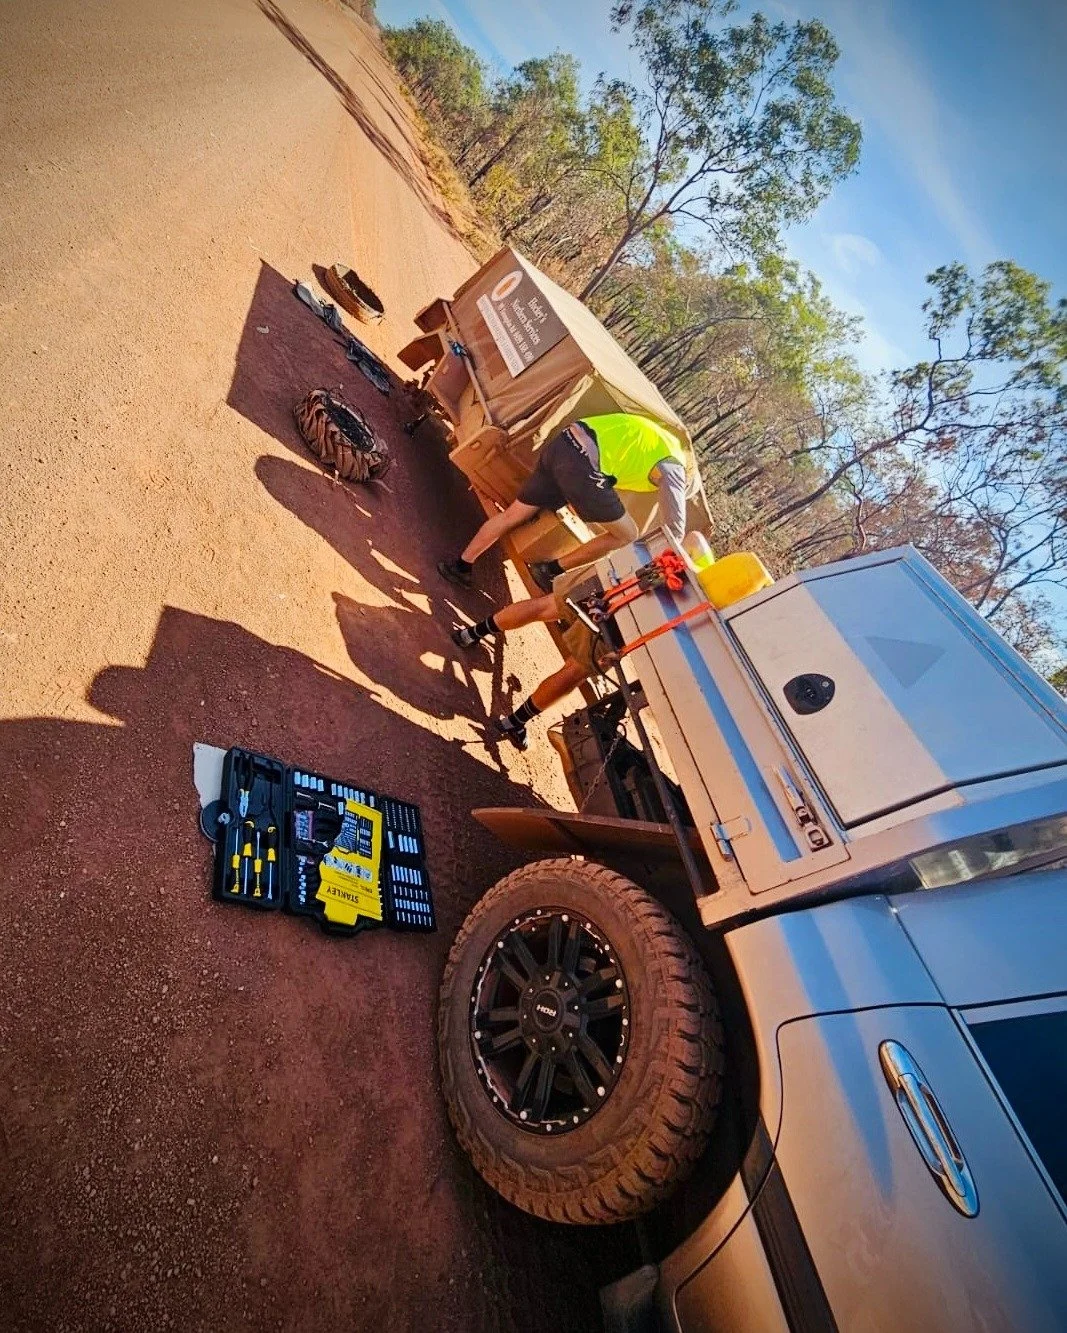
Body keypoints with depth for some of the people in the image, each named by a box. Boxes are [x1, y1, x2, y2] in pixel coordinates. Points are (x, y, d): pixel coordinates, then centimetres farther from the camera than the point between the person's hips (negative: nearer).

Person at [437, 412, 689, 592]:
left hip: (562, 442, 8)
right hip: (581, 465, -8)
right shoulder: (674, 470, 5)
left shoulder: (659, 436, 28)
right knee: (626, 535, 8)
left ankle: (459, 565, 28)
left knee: (513, 515, 18)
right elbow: (675, 530, 2)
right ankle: (549, 570, 13)